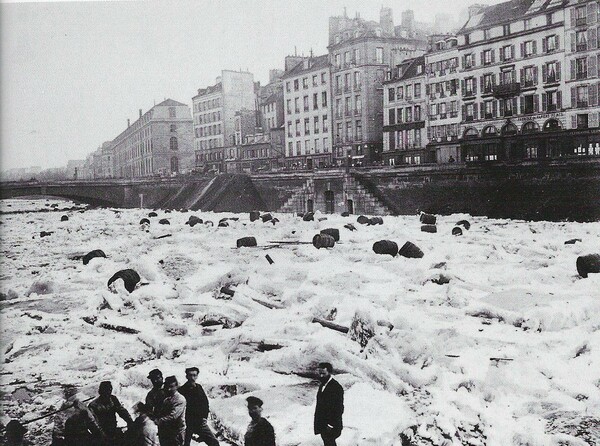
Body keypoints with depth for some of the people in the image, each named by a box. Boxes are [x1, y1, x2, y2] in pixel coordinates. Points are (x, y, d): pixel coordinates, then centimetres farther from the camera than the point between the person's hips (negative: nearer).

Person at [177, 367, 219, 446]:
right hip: (187, 424, -3)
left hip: (200, 422, 4)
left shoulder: (199, 388, 7)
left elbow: (205, 403, 14)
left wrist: (204, 417, 4)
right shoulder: (182, 390, -7)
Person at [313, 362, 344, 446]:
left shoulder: (336, 387, -20)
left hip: (331, 426, -8)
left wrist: (331, 425, -19)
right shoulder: (322, 385, 7)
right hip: (322, 424, 8)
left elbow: (339, 409, -20)